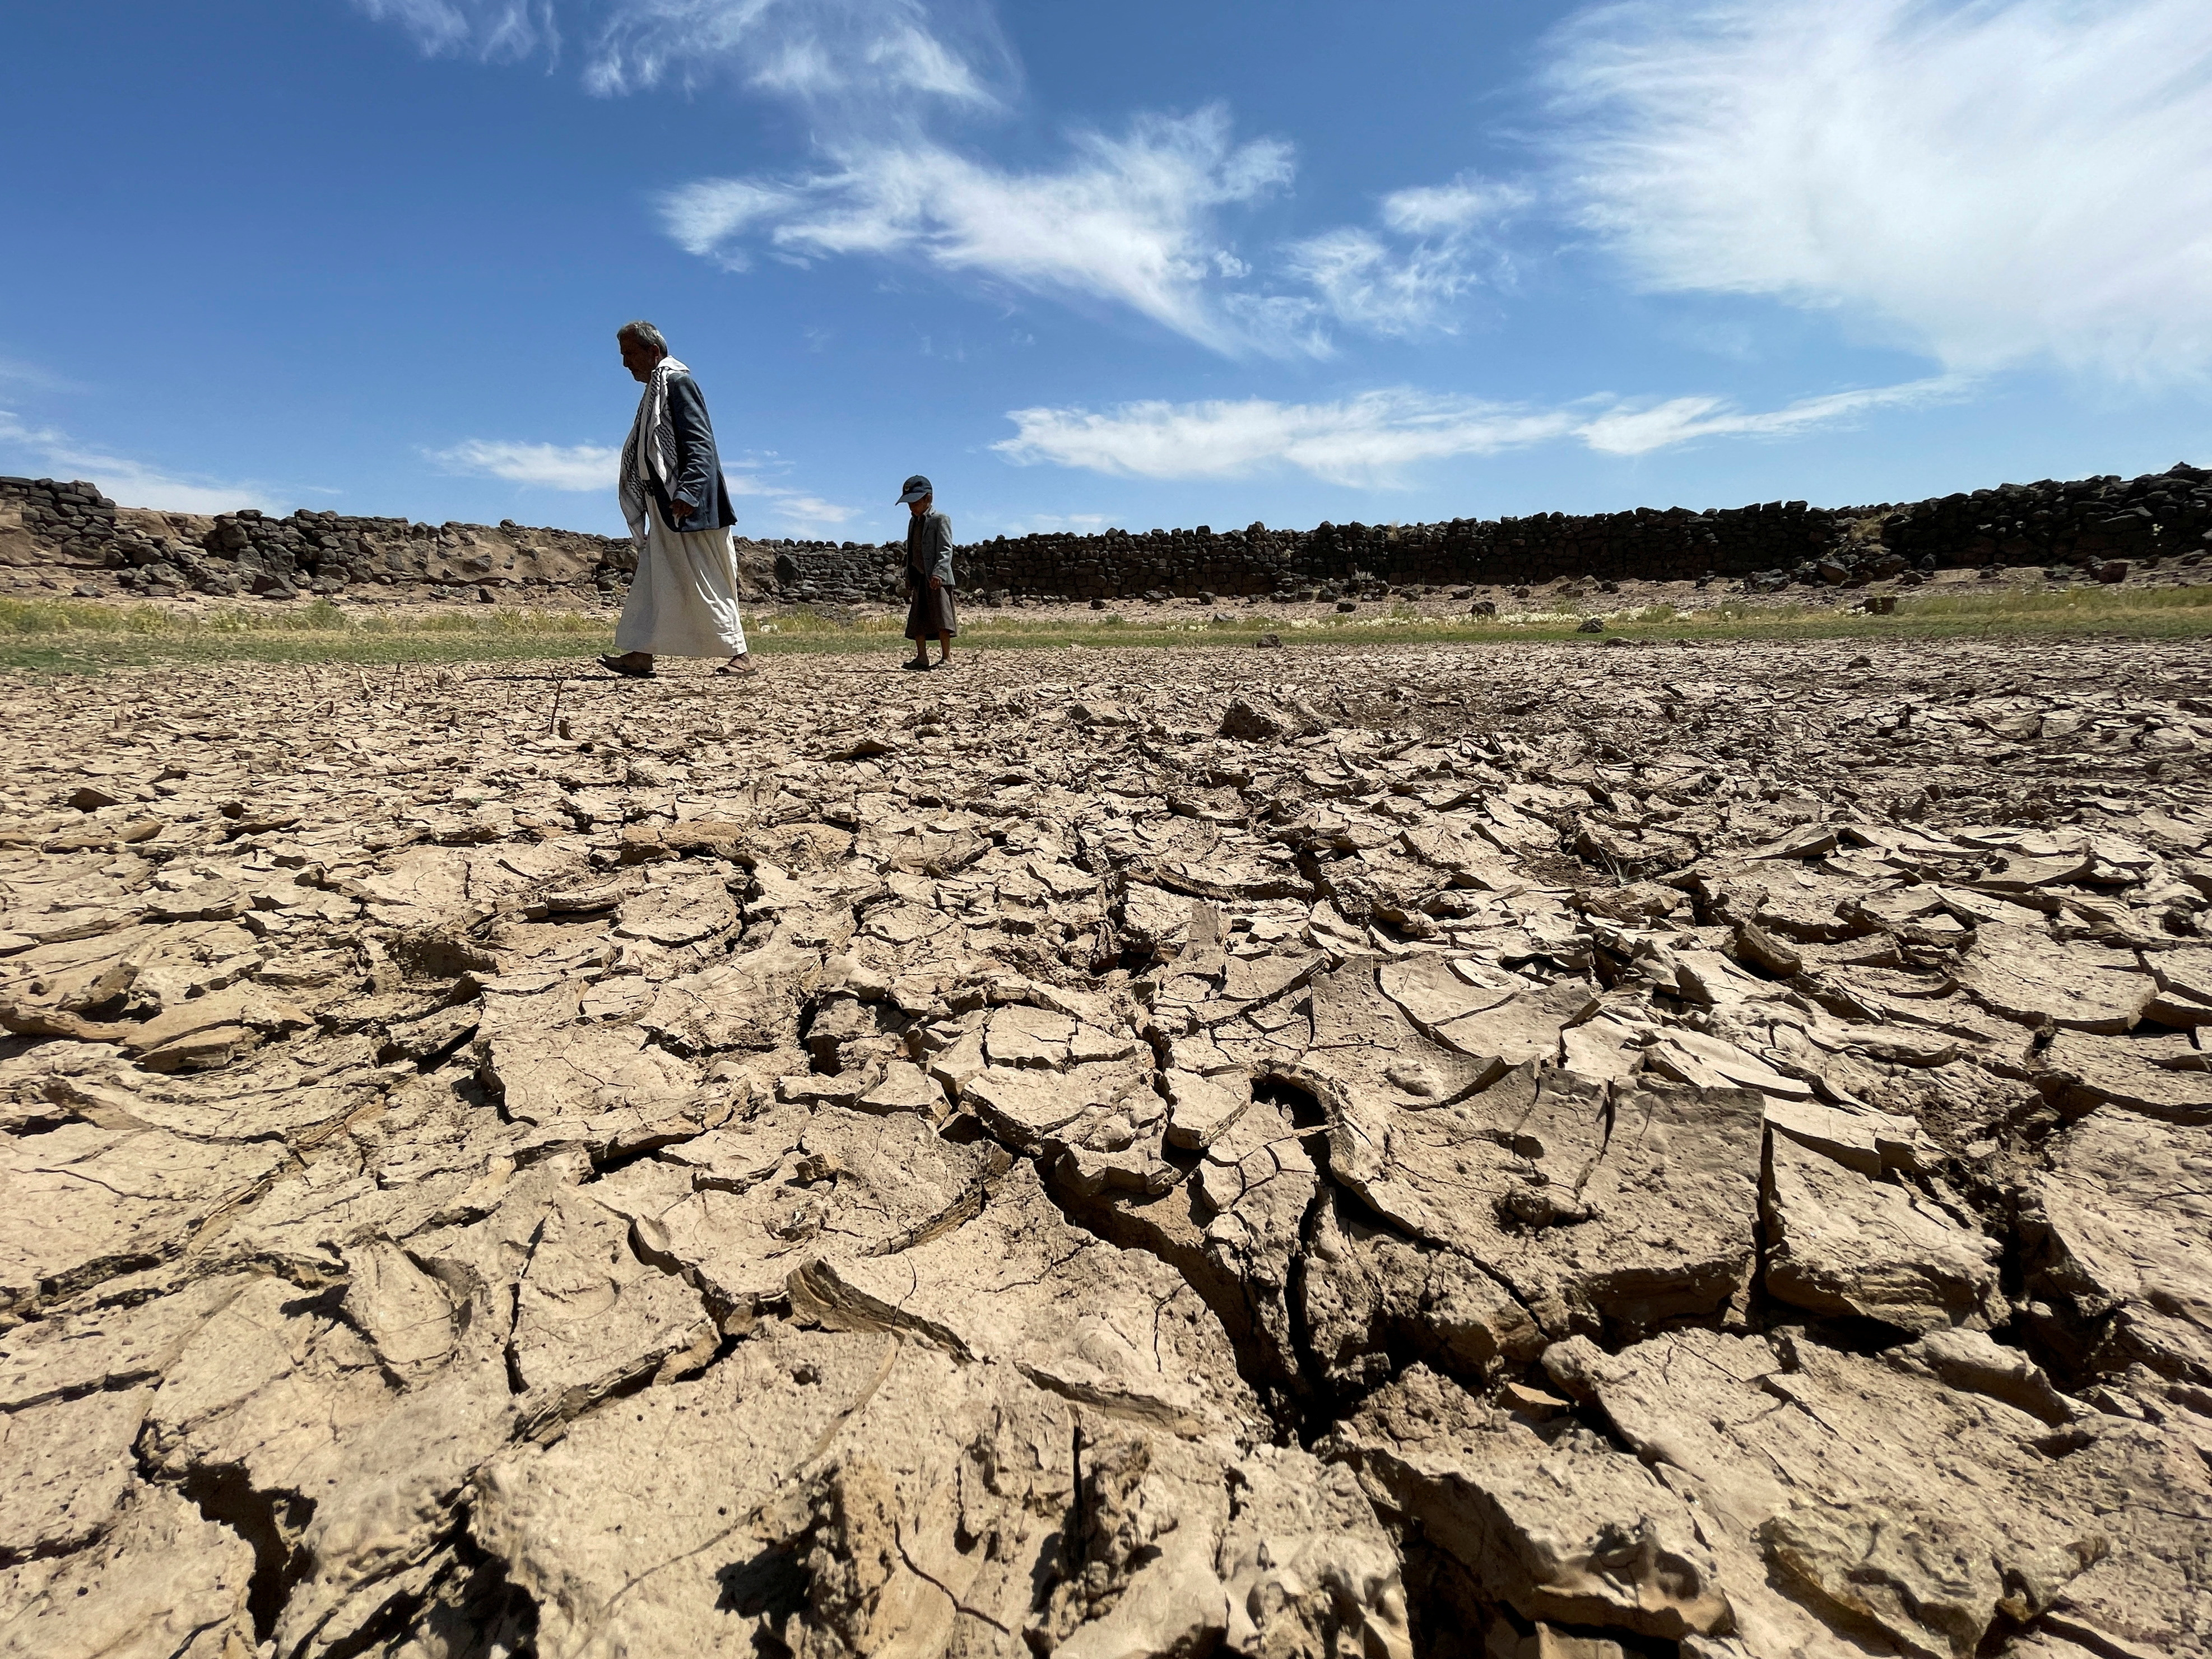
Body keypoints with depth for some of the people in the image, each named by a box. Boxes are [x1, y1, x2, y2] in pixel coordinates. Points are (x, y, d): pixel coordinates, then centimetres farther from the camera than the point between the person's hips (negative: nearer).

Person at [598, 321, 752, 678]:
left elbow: (700, 444, -17)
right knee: (651, 579, 5)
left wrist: (686, 493, -28)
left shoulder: (677, 381, -6)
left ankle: (739, 655, -1)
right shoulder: (656, 388, 22)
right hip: (666, 509, 10)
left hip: (690, 506, -10)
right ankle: (640, 655, 6)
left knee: (706, 583, -7)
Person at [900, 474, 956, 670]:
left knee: (941, 617, -9)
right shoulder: (913, 522, 21)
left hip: (937, 580, -8)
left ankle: (947, 658, -6)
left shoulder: (940, 520, -4)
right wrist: (909, 581, 20)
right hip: (919, 579, 8)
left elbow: (946, 550, -14)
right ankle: (922, 657, 11)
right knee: (916, 620, 6)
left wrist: (939, 572, -28)